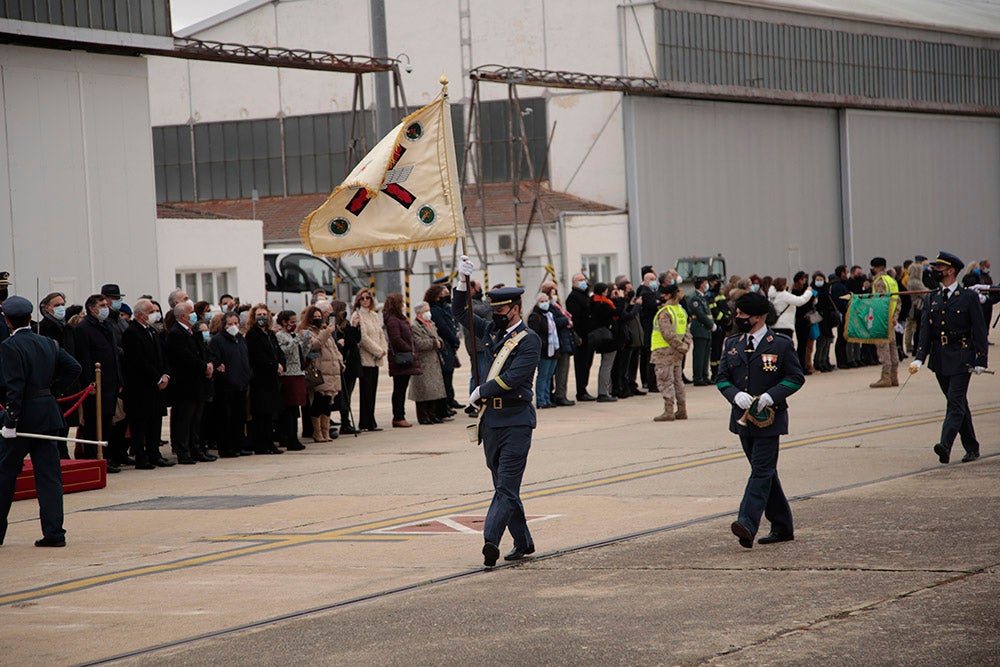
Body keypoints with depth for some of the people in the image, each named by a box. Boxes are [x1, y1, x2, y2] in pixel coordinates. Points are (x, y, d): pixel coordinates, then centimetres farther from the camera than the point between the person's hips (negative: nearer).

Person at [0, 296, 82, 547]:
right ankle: (53, 532, -1)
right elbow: (74, 368, 9)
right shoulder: (47, 344, 9)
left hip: (24, 416, -6)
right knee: (49, 475, 4)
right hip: (48, 414, 6)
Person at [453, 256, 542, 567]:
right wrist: (462, 281, 7)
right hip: (491, 419, 7)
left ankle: (491, 540, -25)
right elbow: (460, 313, 21)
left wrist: (481, 393, -8)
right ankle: (523, 542, 19)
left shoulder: (529, 341, -7)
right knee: (503, 485, 11)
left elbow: (512, 378, -17)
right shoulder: (492, 331, 14)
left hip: (516, 419, -7)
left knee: (507, 485, -13)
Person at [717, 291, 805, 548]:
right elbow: (722, 379, 9)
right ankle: (782, 527, 22)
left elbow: (796, 378, -3)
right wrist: (736, 395, -13)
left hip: (769, 418, -6)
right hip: (743, 418, 6)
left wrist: (772, 395, -18)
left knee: (761, 471, -13)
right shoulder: (732, 344, 10)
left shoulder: (781, 344, -5)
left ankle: (748, 525, -24)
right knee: (764, 472, 12)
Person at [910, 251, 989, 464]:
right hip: (939, 358, 6)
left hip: (961, 358, -6)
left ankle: (945, 446, -26)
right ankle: (971, 448, 20)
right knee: (958, 403, 11)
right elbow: (925, 330, 7)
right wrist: (919, 358, -5)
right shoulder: (932, 299, 11)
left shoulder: (969, 297, -4)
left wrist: (980, 361, -9)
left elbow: (979, 330, -4)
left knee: (955, 401, -13)